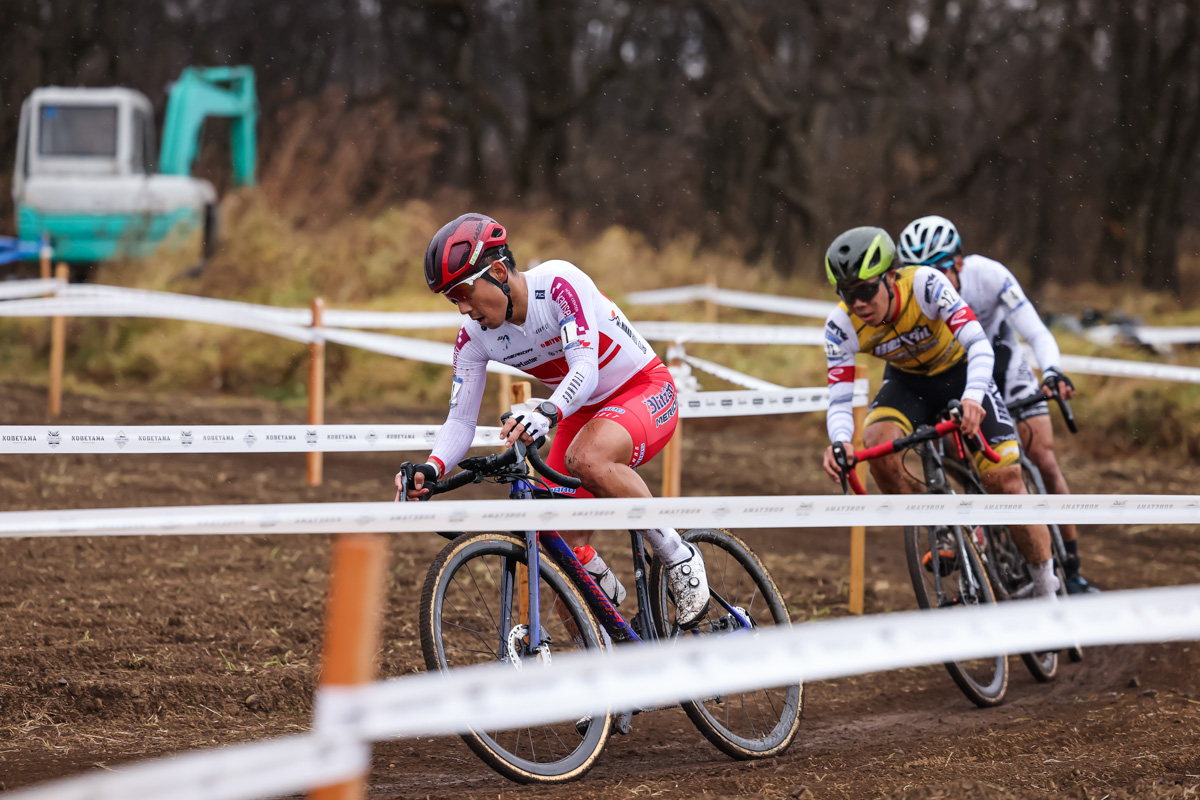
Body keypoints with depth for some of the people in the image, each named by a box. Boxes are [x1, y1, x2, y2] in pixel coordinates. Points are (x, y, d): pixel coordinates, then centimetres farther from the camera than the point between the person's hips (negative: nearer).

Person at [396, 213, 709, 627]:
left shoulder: (559, 283, -28)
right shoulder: (474, 337, -11)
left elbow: (585, 368, -38)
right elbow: (461, 421, -10)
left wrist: (545, 415, -57)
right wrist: (431, 468, -31)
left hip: (645, 390, -7)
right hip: (584, 412, 7)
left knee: (586, 459, -38)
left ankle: (676, 554, -19)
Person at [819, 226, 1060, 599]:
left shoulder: (924, 283, -34)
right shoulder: (841, 325, -25)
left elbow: (979, 345, -41)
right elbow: (839, 400, -25)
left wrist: (972, 397, -59)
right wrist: (840, 441, -48)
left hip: (959, 371, -2)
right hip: (907, 381, 3)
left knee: (1003, 477, -14)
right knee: (877, 444, -29)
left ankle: (1047, 591, 1)